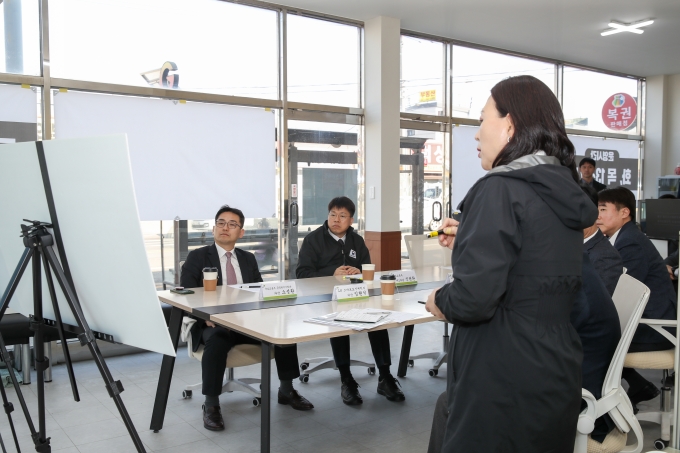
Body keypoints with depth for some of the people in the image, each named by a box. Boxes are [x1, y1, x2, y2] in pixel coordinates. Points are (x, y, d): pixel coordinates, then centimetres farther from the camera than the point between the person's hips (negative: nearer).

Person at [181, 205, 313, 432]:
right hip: (213, 323, -4)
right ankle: (211, 405, -23)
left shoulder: (248, 259, 15)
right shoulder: (197, 257, 2)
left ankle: (286, 390, 0)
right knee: (218, 341, -38)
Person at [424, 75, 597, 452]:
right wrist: (472, 240, 16)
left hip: (503, 382, -8)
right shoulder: (563, 190, 7)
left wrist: (440, 301, -5)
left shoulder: (499, 190, -19)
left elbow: (473, 299, -25)